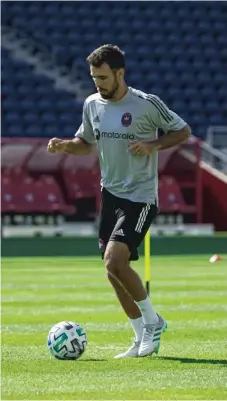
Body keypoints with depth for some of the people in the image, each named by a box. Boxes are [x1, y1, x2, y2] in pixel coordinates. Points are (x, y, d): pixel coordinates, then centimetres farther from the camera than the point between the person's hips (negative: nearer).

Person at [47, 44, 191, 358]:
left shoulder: (147, 105, -12)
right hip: (110, 193, 7)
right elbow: (86, 143, 19)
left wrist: (153, 145, -17)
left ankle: (152, 321, -1)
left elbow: (183, 131, -1)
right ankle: (143, 339, 19)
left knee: (114, 260, -21)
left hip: (141, 196, -7)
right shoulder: (92, 105, 5)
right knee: (114, 270, 6)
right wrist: (64, 145, -2)